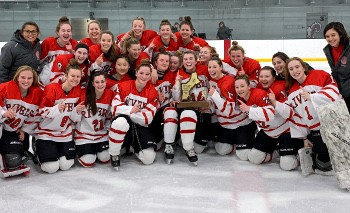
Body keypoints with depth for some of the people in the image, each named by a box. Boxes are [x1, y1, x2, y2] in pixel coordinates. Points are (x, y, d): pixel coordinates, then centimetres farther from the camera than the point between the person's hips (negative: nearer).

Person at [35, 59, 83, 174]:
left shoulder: (78, 90, -3)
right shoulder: (53, 89, -18)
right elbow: (42, 111, -18)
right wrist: (56, 109, -33)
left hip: (65, 133, 4)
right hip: (46, 133, -4)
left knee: (66, 165, -3)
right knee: (51, 168, -10)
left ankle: (60, 150, 28)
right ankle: (40, 150, 20)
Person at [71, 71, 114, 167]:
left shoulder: (110, 95, -6)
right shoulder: (84, 95, -16)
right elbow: (75, 119, -12)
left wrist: (108, 127, -1)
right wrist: (77, 110, -32)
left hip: (102, 134, 3)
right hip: (84, 134, -3)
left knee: (105, 159, -6)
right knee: (88, 162, -11)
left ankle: (96, 149, 27)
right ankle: (79, 150, 22)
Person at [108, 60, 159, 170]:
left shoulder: (153, 93, -3)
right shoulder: (123, 86, -7)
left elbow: (148, 118, -9)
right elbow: (115, 108, -12)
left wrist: (133, 113, -20)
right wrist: (130, 109, -29)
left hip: (141, 126, 3)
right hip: (123, 122, -2)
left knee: (149, 159, -12)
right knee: (121, 122, -42)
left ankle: (133, 147, 24)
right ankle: (114, 155, -18)